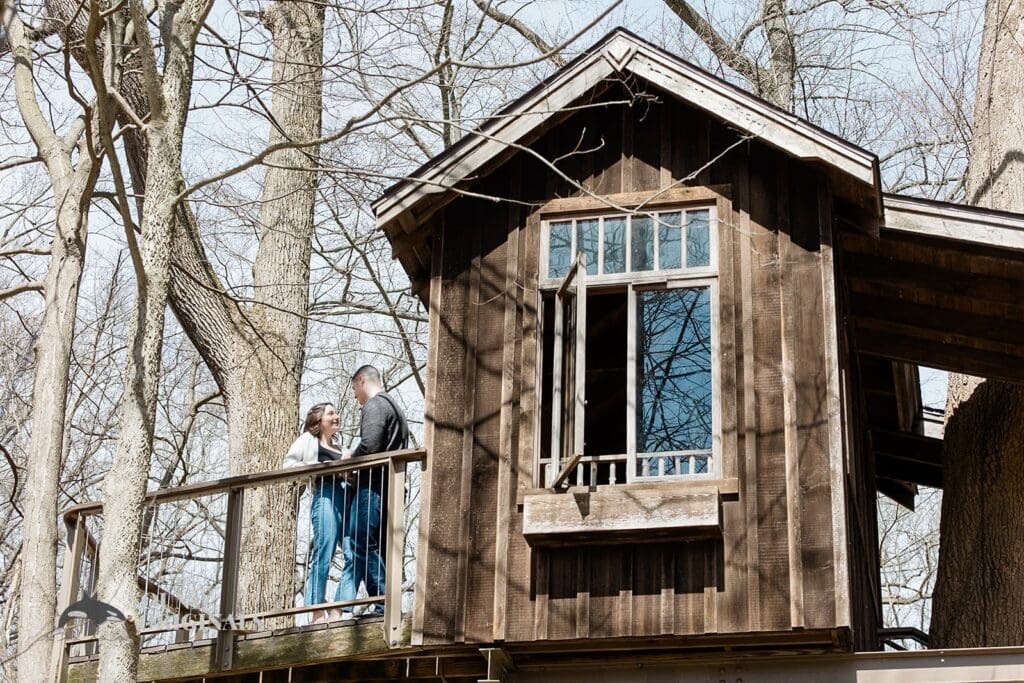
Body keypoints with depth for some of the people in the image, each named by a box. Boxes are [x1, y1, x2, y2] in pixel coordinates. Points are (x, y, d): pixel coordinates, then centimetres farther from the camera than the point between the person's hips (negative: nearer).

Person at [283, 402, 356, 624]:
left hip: (348, 499, 6)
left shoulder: (340, 450, 34)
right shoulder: (308, 439, 17)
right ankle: (318, 614, -10)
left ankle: (337, 612, -10)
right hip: (325, 497, -6)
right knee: (323, 558, -11)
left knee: (354, 557, -9)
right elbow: (289, 463, 3)